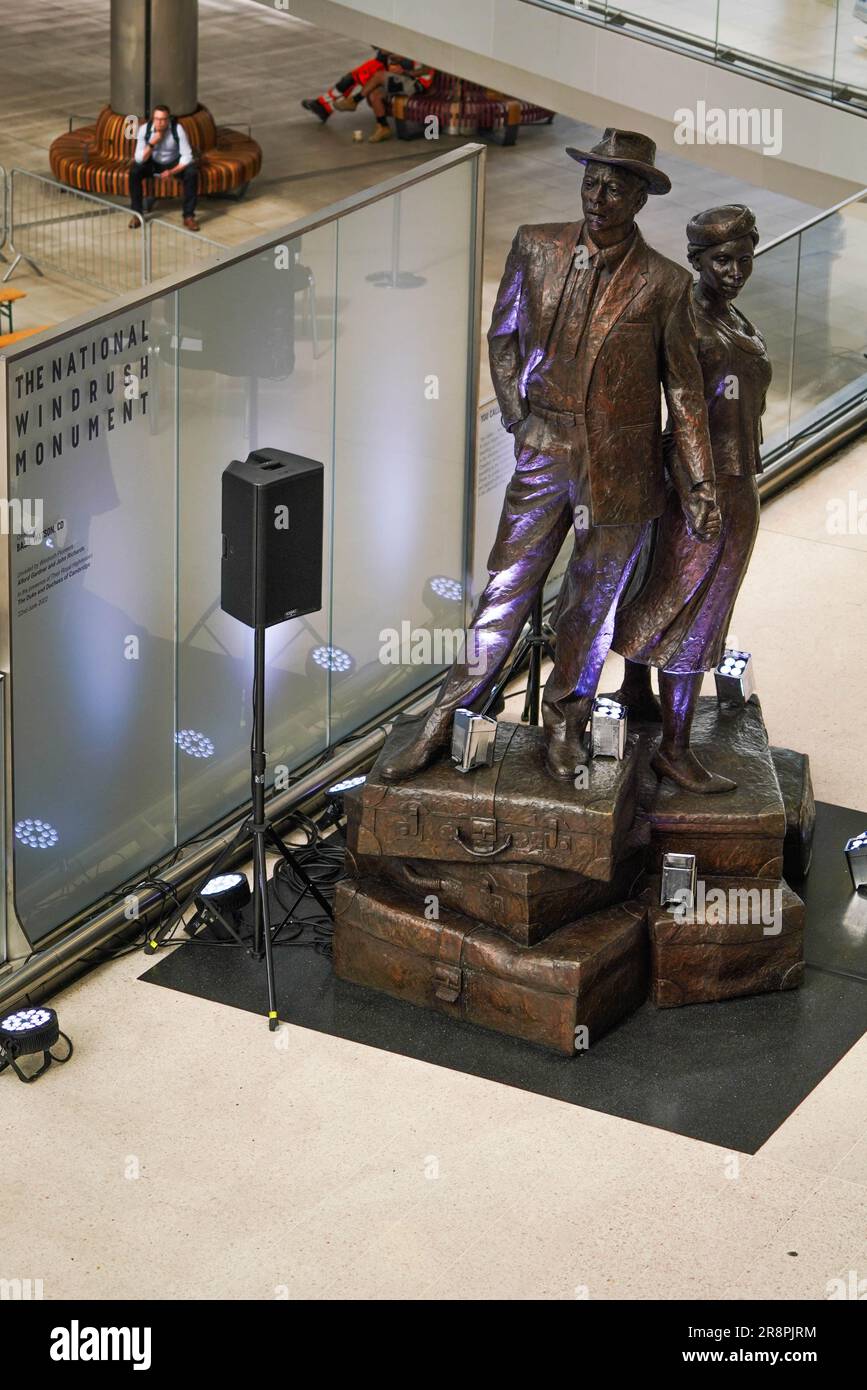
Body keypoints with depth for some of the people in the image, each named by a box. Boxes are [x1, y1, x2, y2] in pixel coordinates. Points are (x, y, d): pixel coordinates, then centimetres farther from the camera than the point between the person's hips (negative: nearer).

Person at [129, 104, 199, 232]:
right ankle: (136, 214, -14)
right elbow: (139, 159, -20)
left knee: (192, 173, -30)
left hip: (174, 163, -1)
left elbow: (187, 156, -23)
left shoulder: (178, 129, -23)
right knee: (134, 172, -28)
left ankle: (188, 216, -19)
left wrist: (172, 172, -36)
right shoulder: (144, 130, -19)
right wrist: (152, 143, -34)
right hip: (152, 163, 1)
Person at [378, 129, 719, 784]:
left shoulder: (664, 284, -7)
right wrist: (519, 420, 7)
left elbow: (685, 391, -1)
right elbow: (503, 337, 14)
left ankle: (565, 723, 28)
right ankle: (444, 722, 9)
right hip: (544, 458, 1)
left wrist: (700, 485, -3)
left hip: (621, 470, -1)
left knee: (594, 603, 10)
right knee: (508, 589, 1)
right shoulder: (537, 247, 0)